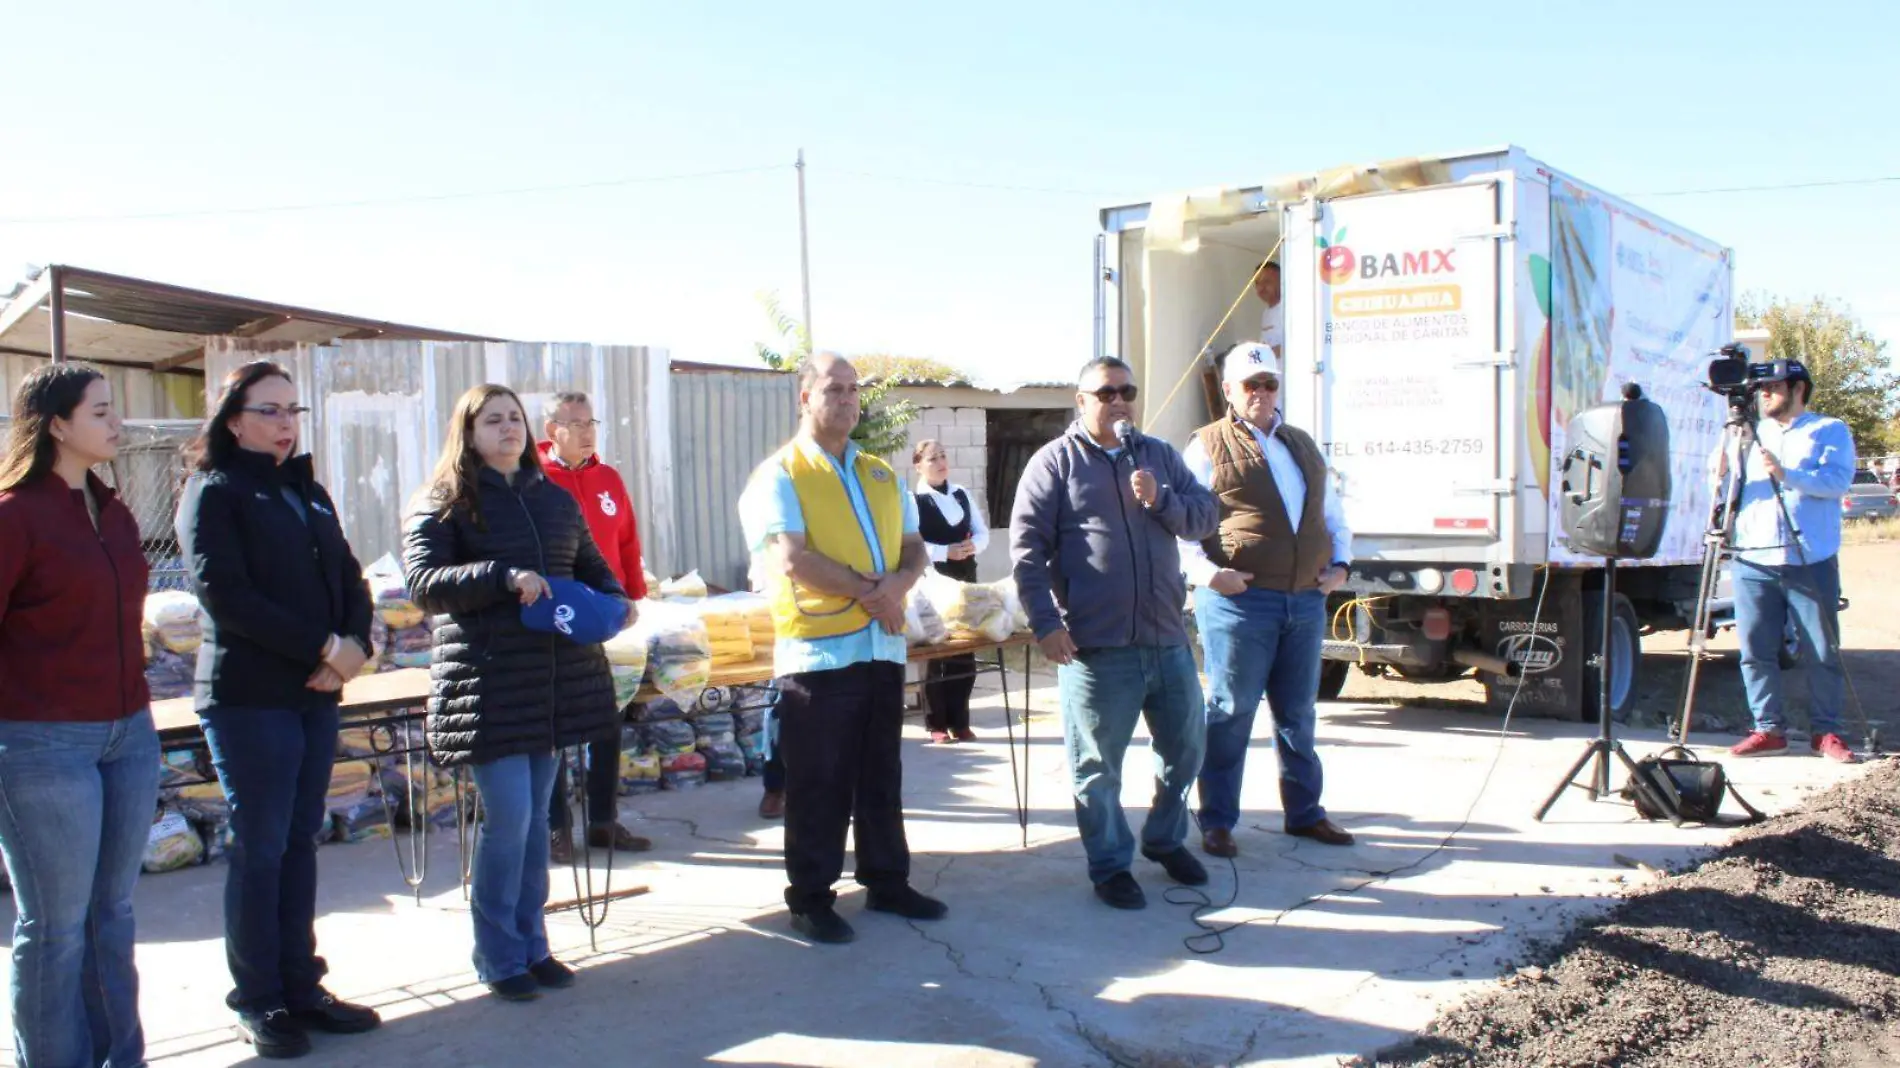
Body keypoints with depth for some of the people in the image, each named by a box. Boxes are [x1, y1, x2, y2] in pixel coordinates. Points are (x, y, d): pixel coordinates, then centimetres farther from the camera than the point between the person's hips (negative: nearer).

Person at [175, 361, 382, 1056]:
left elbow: (349, 578, 12)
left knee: (300, 840, 10)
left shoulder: (307, 492, 16)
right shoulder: (214, 492, -4)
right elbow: (225, 594, -15)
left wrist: (354, 646, -8)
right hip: (248, 697, -6)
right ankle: (256, 999, 12)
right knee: (260, 847, -1)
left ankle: (300, 986, 19)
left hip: (316, 693, 6)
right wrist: (323, 647, -16)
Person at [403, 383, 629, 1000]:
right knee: (507, 816, -5)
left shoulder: (555, 500, 14)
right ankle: (498, 958, 10)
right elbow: (423, 581, -12)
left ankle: (532, 944, 23)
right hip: (487, 683, -5)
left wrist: (614, 600, 3)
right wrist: (503, 577, -23)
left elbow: (591, 566, 24)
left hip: (558, 680, 5)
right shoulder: (444, 504, -1)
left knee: (536, 815, 11)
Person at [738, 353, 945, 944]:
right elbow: (792, 561, -16)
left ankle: (887, 882, 28)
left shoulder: (881, 474, 16)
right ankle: (810, 899, 13)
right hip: (817, 651, -6)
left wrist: (899, 583, -7)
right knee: (819, 784, 1)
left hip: (883, 647, 6)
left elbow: (914, 548, 16)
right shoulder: (781, 474, -5)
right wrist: (869, 590, -14)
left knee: (882, 777, 15)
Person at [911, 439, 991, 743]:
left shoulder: (962, 494, 13)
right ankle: (937, 724, 9)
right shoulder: (913, 500, -7)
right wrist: (946, 552, -22)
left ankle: (960, 722, 17)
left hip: (965, 580, 6)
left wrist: (973, 545, -9)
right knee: (936, 654, 0)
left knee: (965, 654, 7)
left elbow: (982, 533, 12)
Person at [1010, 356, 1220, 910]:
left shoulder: (1160, 456, 12)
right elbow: (1026, 547, -8)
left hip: (1168, 638, 5)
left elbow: (1205, 516, 6)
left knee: (1186, 745, 16)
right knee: (1097, 764, 5)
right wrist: (1046, 623, -14)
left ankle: (1165, 839, 37)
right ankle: (1110, 865, 21)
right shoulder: (1055, 462, -3)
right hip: (1096, 645, -5)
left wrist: (1161, 499, -14)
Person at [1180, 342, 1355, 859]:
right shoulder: (1208, 446, -2)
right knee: (1231, 712, 0)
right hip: (1239, 599, -6)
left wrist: (1340, 564, 10)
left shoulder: (1304, 446, 17)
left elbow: (1333, 515, 26)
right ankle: (1217, 823, 9)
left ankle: (1304, 812, 27)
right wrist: (1208, 573, -20)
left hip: (1306, 600, 6)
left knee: (1298, 711, 15)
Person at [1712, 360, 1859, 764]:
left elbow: (1837, 482, -10)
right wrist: (1721, 477, -10)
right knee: (1756, 651, 2)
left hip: (1811, 563, -3)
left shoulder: (1830, 431, 8)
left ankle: (1826, 731, 10)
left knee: (1823, 653, 1)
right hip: (1752, 561, 3)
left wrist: (1787, 474, -25)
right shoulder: (1746, 435, 18)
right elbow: (1727, 497, 13)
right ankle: (1769, 728, 9)